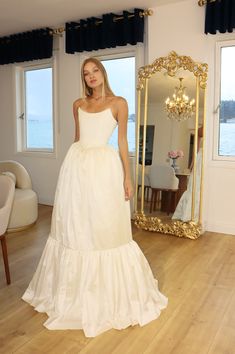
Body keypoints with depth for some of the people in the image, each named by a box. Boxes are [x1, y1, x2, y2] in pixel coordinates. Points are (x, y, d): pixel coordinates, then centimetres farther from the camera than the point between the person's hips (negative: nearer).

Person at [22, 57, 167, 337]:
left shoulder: (118, 103, 2)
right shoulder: (78, 104, 13)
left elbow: (122, 141, 0)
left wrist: (127, 177, -5)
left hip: (104, 166, -4)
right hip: (76, 164, 4)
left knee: (105, 227, 1)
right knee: (74, 226, 8)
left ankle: (110, 293, 21)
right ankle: (75, 289, 28)